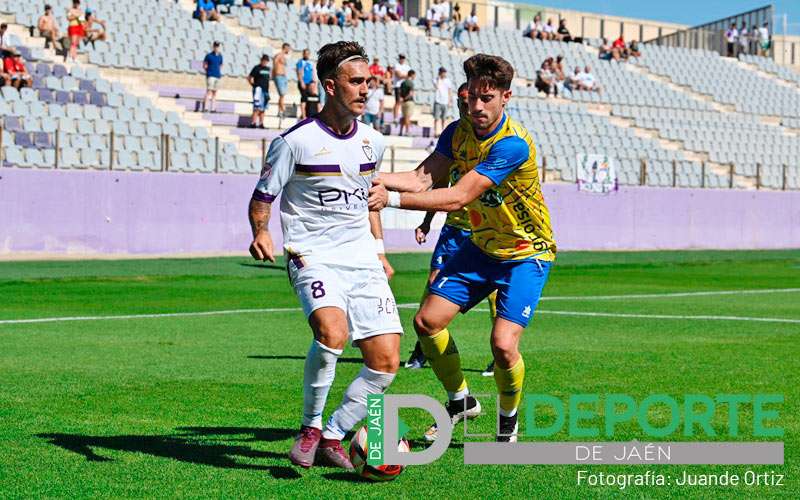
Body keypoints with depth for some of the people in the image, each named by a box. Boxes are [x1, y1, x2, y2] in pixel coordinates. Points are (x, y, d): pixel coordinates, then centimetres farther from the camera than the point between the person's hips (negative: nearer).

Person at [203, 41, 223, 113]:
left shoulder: (220, 56, 13)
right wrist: (208, 71, -5)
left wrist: (220, 73, 12)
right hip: (210, 76, -6)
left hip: (218, 76, 6)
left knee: (214, 93, 8)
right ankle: (206, 107, -17)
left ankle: (213, 108, 11)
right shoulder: (209, 55, -2)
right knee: (209, 91, -14)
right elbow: (204, 65, 3)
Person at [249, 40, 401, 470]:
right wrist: (261, 233, -20)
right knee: (331, 331, -33)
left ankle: (331, 438, 12)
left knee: (385, 361, -5)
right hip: (313, 258, -6)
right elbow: (261, 198, -1)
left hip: (363, 262, 6)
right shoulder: (295, 141, -8)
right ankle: (310, 428, -12)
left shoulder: (373, 141, 9)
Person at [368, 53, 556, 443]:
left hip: (526, 253, -7)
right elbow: (423, 178, -14)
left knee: (503, 343, -20)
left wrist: (393, 199, -40)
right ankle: (460, 400, 23)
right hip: (481, 247, 7)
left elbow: (458, 198, -34)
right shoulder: (458, 132, -4)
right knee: (427, 322, -1)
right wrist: (376, 178, -33)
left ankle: (509, 421, 9)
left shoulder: (514, 144, -28)